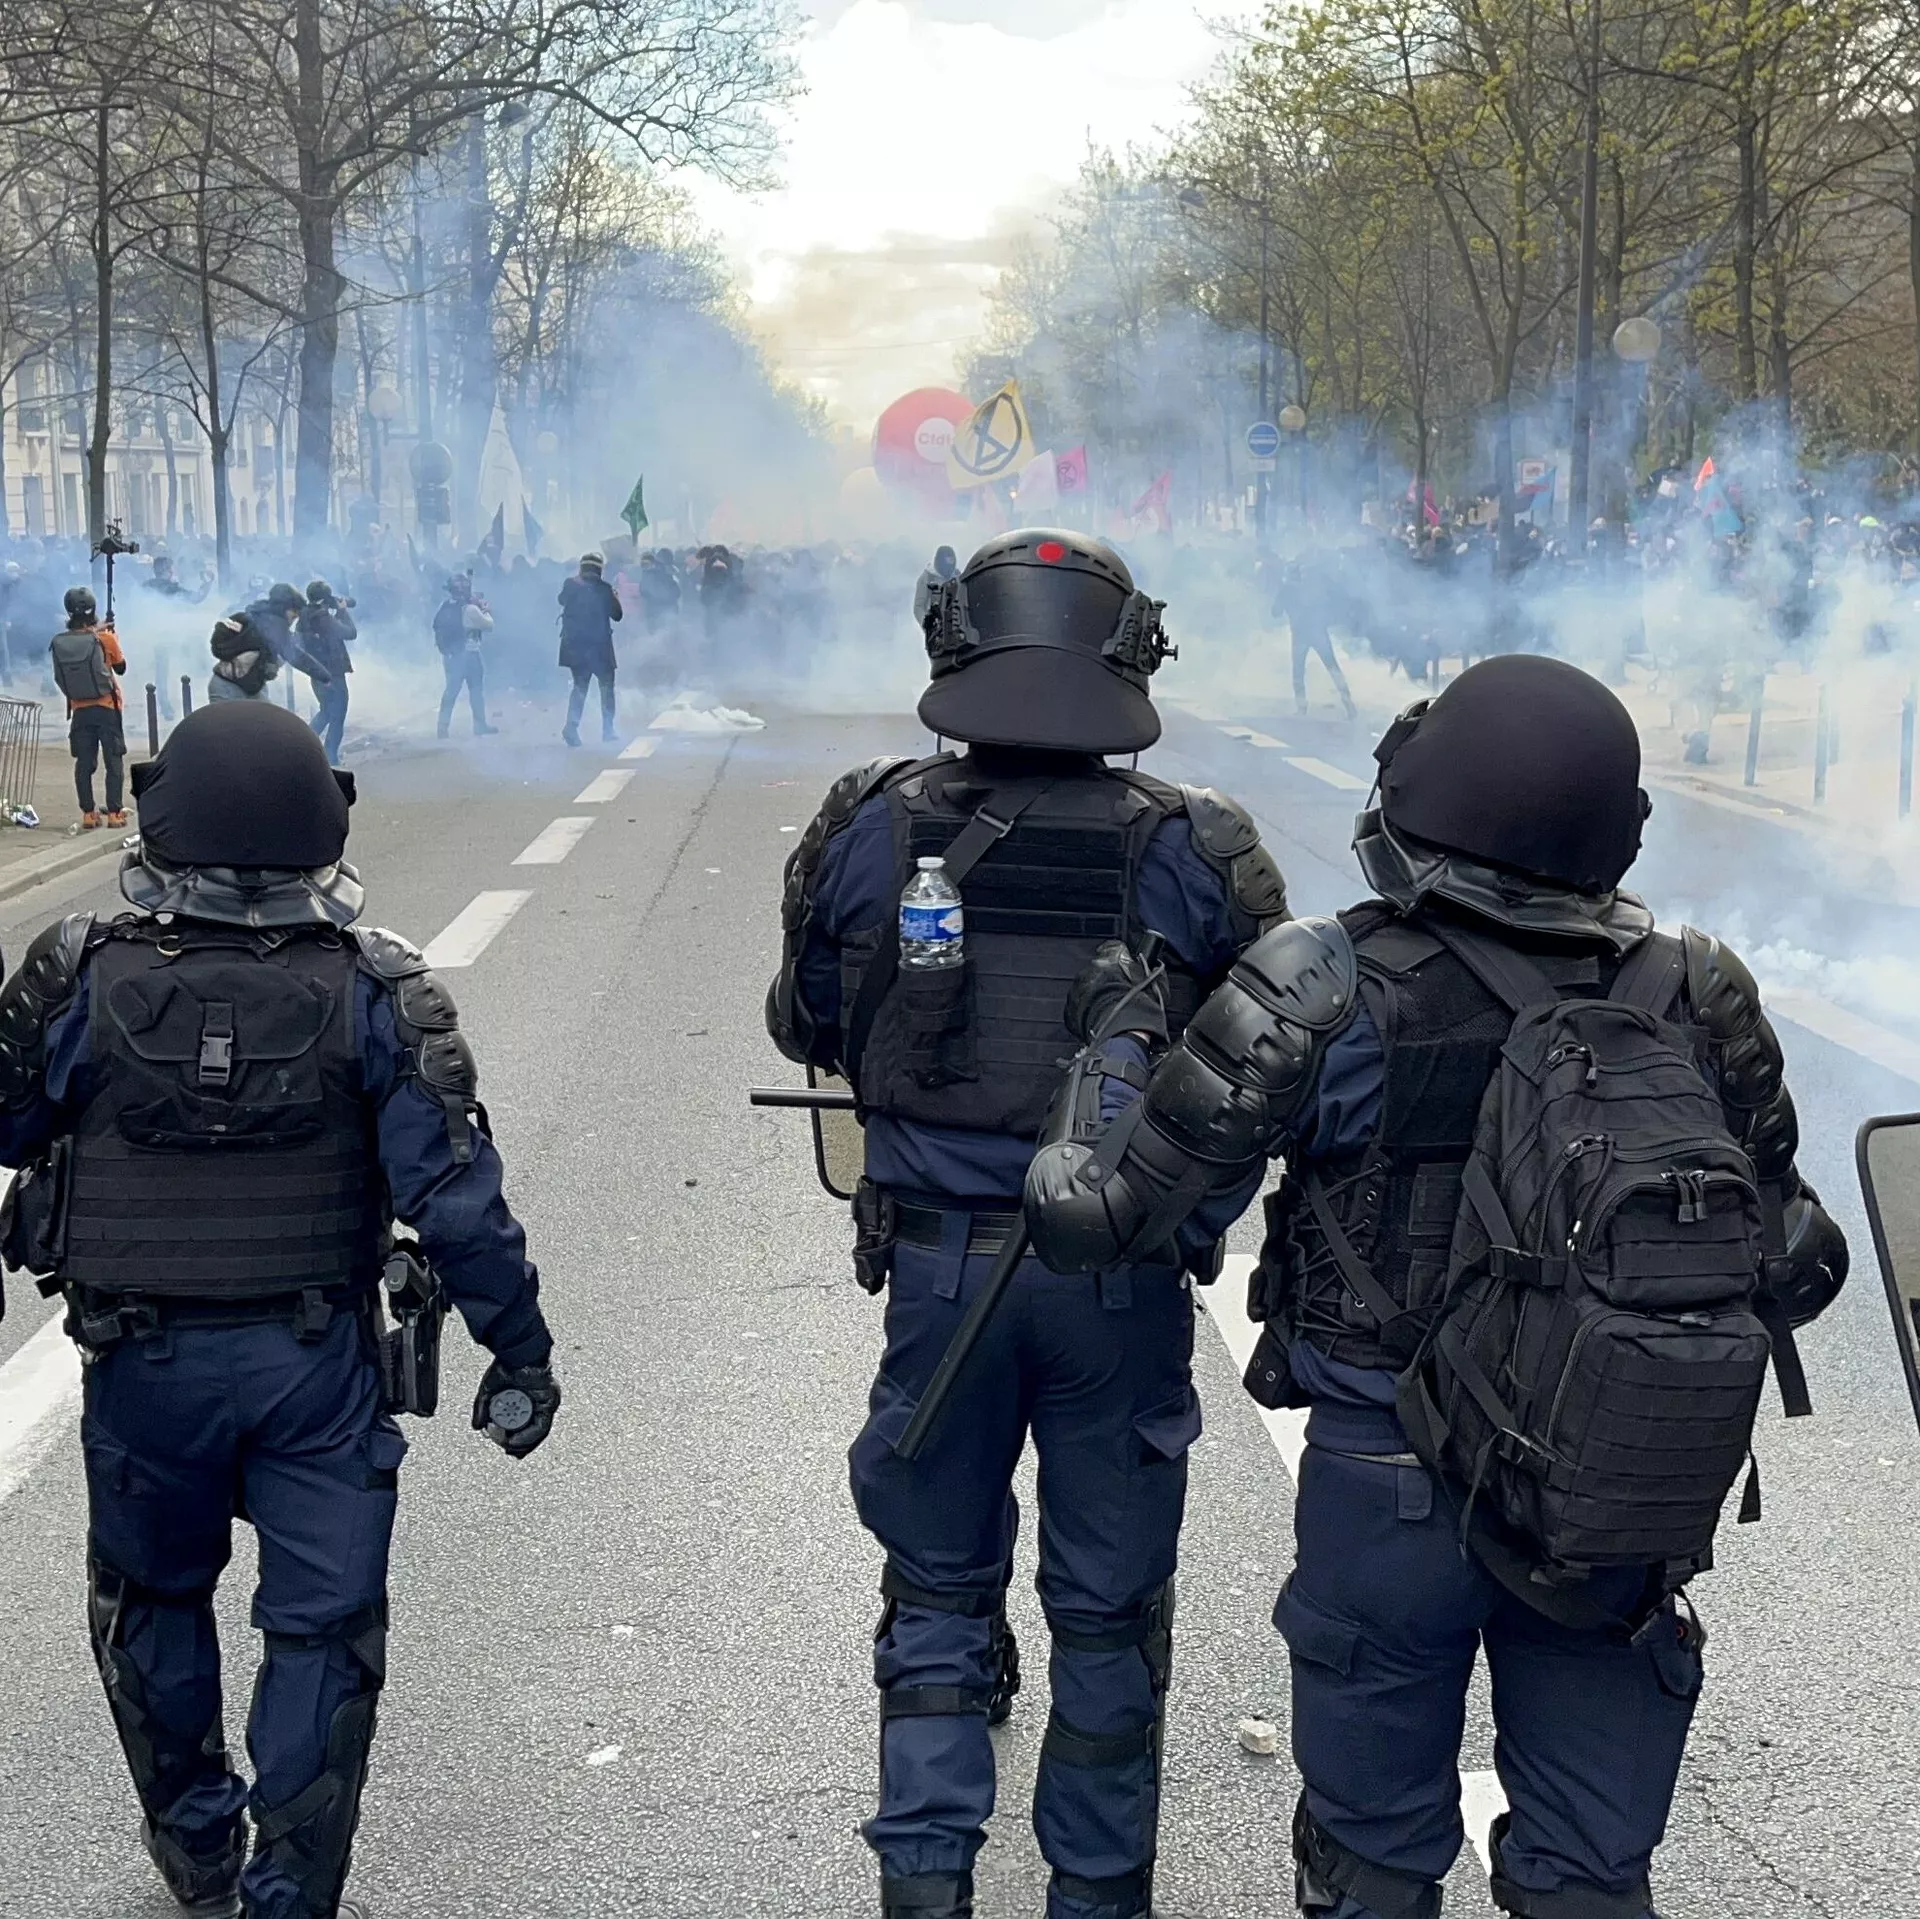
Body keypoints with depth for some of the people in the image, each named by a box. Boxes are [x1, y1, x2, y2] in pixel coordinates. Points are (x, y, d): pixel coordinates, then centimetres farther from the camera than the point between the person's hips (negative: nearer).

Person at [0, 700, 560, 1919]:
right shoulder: (377, 991, -13)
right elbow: (454, 1193, -13)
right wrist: (519, 1350, -4)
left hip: (144, 1359, 1)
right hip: (317, 1361, -1)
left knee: (152, 1601, 24)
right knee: (323, 1630, 12)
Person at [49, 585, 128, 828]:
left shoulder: (60, 642, -4)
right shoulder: (105, 639, -12)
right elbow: (121, 668, 3)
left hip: (80, 711, 3)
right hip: (106, 708, -3)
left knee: (84, 763, 8)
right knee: (114, 762, 4)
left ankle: (88, 813, 7)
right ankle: (115, 812, 1)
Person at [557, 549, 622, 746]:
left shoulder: (570, 585, -1)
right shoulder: (604, 589, -10)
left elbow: (562, 600, 19)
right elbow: (616, 614, -3)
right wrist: (615, 597, 13)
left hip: (574, 645, 3)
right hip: (598, 645, -3)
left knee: (580, 686, 12)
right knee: (606, 685, 12)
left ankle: (571, 726, -7)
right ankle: (608, 728, 9)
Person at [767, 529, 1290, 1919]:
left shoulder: (874, 830, -6)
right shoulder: (1193, 850, -10)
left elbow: (808, 1031, 7)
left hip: (940, 1267, 1)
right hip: (1127, 1281, -1)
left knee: (940, 1593, 18)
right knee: (1109, 1611, 15)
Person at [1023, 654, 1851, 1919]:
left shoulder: (1329, 994, -18)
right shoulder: (1699, 997, -7)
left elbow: (1099, 1216, -15)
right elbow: (1796, 1268, 0)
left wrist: (1080, 1120, 6)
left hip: (1393, 1487, -2)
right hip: (1635, 1512, 3)